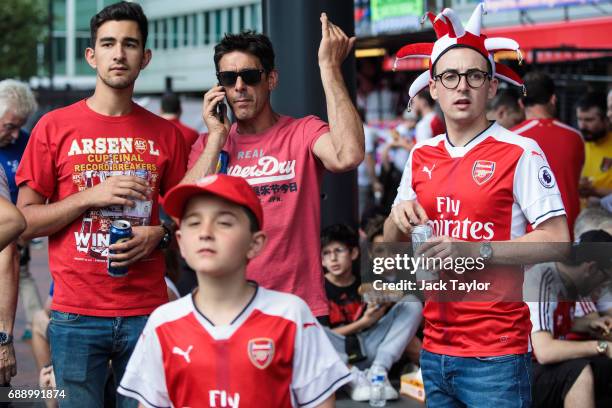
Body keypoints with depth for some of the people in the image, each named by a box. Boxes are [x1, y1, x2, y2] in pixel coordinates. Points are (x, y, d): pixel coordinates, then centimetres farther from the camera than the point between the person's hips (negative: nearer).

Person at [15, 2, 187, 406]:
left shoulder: (166, 134, 7)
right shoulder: (55, 127, 1)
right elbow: (25, 222, 1)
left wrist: (159, 233, -6)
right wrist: (90, 197, -12)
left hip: (147, 313, 2)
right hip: (77, 315, -1)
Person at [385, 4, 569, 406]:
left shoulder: (519, 153, -8)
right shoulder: (421, 156, 9)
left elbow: (557, 241, -13)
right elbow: (393, 242, 17)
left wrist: (477, 250, -21)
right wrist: (400, 218, -5)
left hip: (495, 356, -5)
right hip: (435, 350, 6)